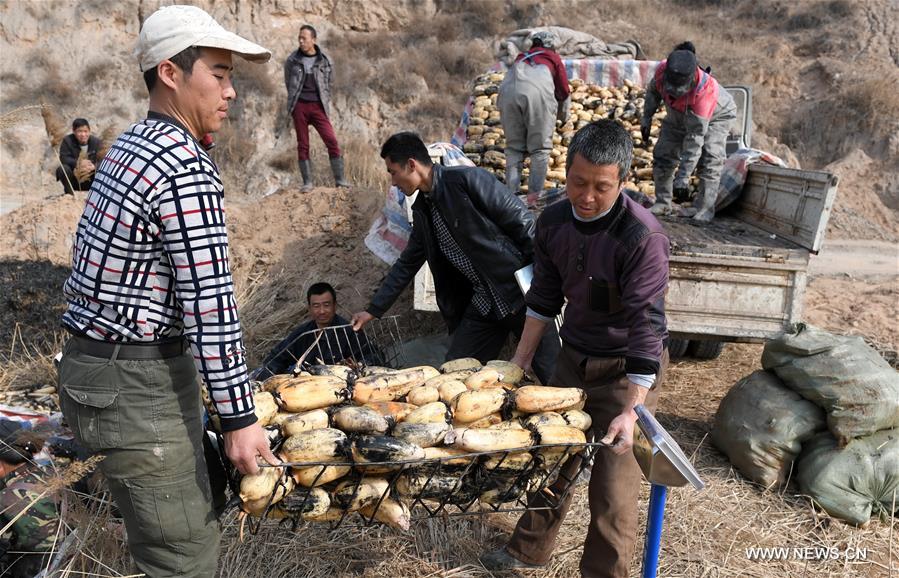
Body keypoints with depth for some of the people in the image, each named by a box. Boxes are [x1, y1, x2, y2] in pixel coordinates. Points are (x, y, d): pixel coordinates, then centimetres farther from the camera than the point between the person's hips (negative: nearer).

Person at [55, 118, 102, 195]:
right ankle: (69, 193, -10)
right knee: (62, 169, -30)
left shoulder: (96, 142, -5)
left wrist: (94, 166, -37)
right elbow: (63, 158, -16)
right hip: (73, 179, 0)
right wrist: (78, 163, -35)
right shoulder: (67, 140, -7)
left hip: (91, 181, 1)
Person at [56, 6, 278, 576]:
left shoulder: (128, 145, 10)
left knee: (191, 531, 21)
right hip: (135, 384, -10)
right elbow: (211, 306, -23)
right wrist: (240, 417, -18)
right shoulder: (188, 169, -20)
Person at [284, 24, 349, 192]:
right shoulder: (292, 60, 4)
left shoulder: (324, 60, 3)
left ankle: (339, 179, -4)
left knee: (332, 141, -11)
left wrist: (326, 105, 8)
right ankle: (307, 182, 8)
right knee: (303, 145, 2)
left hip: (318, 105, -1)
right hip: (299, 105, 1)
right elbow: (288, 83, 17)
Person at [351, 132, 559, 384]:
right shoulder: (422, 210, 10)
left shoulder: (469, 179, -13)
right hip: (481, 305, 7)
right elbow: (407, 264, 20)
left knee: (553, 376, -4)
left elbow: (523, 223, -14)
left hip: (520, 294, -7)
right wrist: (373, 310, 21)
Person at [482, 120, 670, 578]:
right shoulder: (553, 221, -6)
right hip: (573, 356, 6)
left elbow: (647, 325, -26)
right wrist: (521, 360, 7)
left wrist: (631, 410, -30)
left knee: (611, 487, 0)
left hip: (626, 369, -6)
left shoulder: (642, 237, -25)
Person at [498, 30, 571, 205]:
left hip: (508, 90, 3)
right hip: (538, 92, -3)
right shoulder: (554, 58, 30)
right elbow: (564, 92, 28)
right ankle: (534, 197, -2)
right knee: (540, 148, 6)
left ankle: (511, 194, 7)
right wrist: (563, 115, 46)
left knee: (513, 147, 13)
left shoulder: (521, 56, 38)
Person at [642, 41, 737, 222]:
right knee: (662, 154, 1)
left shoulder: (705, 92, -44)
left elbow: (695, 138, -42)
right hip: (679, 116, 5)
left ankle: (704, 209, -14)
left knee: (709, 159, -21)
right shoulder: (662, 70, -33)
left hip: (716, 115, -5)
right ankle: (662, 203, 11)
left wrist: (682, 179, -41)